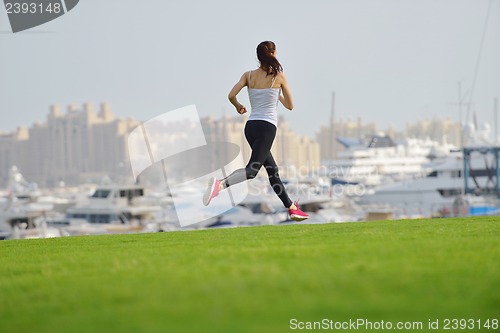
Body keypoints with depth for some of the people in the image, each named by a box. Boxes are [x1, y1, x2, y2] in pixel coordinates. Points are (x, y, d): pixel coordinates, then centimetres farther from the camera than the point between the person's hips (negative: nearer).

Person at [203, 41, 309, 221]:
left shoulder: (249, 75, 8)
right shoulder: (279, 76, 0)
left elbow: (231, 95, -4)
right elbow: (290, 105, 6)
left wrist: (238, 106, 17)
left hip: (250, 126, 6)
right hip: (267, 126, -6)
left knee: (272, 169, 17)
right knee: (252, 169, -18)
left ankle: (291, 207, 25)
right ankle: (221, 184, -43)